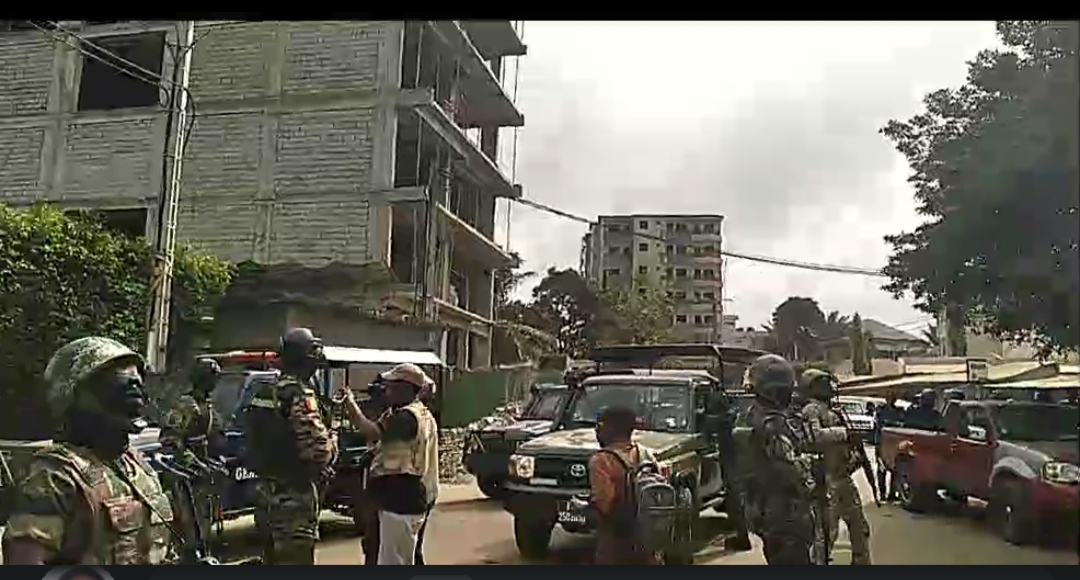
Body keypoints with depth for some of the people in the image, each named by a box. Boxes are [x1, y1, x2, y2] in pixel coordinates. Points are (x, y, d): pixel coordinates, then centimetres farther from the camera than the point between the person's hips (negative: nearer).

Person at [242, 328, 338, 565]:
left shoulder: (261, 393, 9)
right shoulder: (299, 395, -19)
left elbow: (256, 442, 12)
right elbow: (318, 447, -26)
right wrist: (332, 443, -6)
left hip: (266, 491, 9)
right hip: (294, 495, -9)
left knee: (273, 556, 21)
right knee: (296, 558, -3)